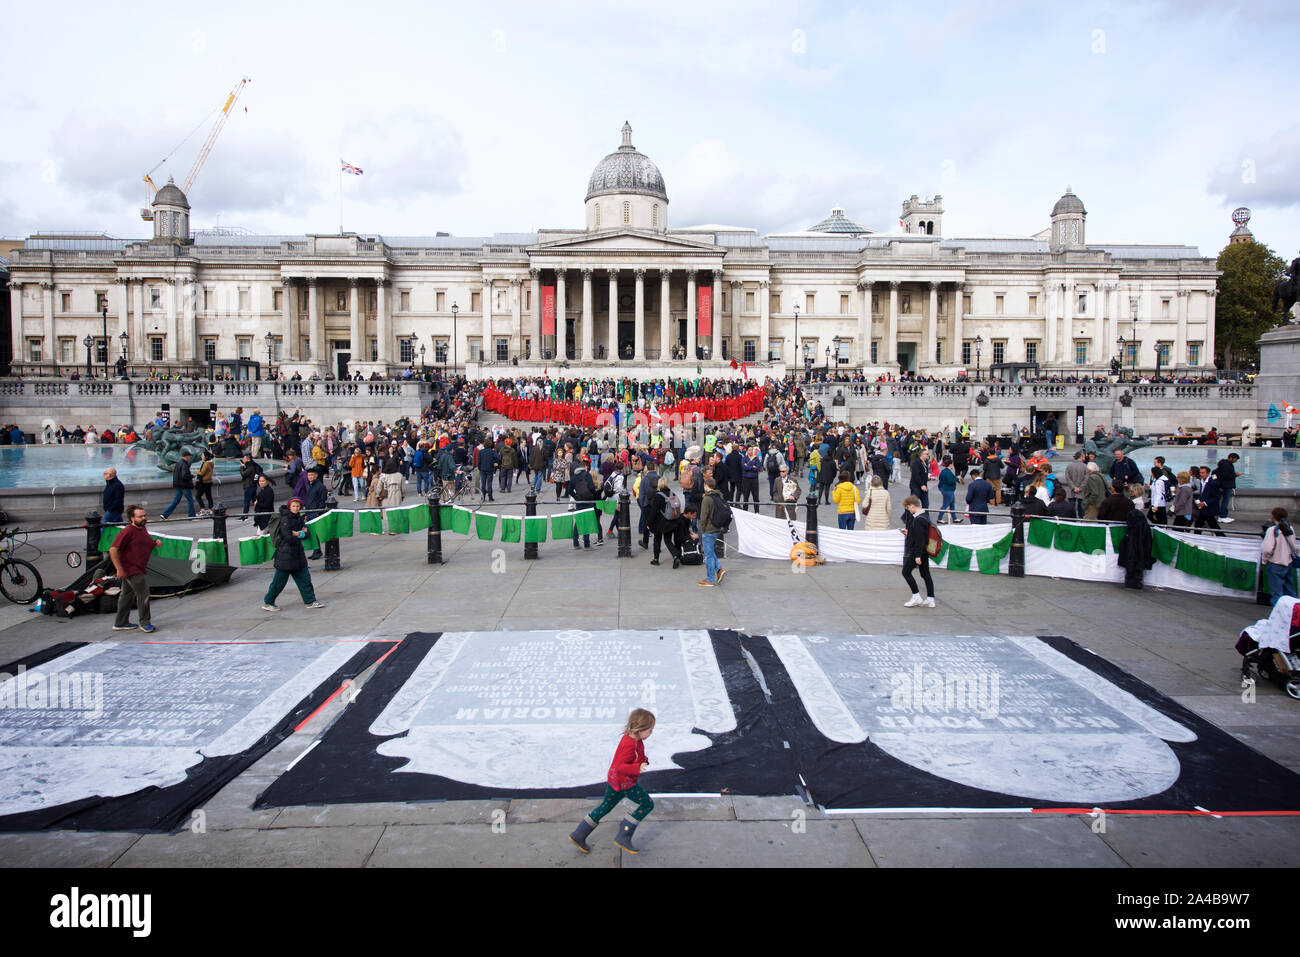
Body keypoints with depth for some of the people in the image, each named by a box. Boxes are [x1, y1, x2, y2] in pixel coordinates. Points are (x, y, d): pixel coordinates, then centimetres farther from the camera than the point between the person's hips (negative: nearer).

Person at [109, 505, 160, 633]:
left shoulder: (143, 529, 10)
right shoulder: (127, 532, -19)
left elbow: (147, 543, 29)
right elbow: (113, 550, -23)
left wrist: (156, 542, 4)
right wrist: (119, 569, -24)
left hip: (140, 569, 10)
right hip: (132, 570, -10)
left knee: (127, 595, 17)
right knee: (143, 594, -7)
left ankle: (121, 623, 28)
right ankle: (145, 623, 4)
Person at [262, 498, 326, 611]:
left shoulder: (299, 518, 8)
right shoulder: (285, 519, -15)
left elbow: (306, 534, 5)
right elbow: (289, 538, -22)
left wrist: (297, 533, -14)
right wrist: (300, 534, -7)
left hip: (297, 553, 7)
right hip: (285, 555, -7)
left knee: (304, 578, 9)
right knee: (279, 580, 1)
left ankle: (310, 601, 15)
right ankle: (267, 603, 15)